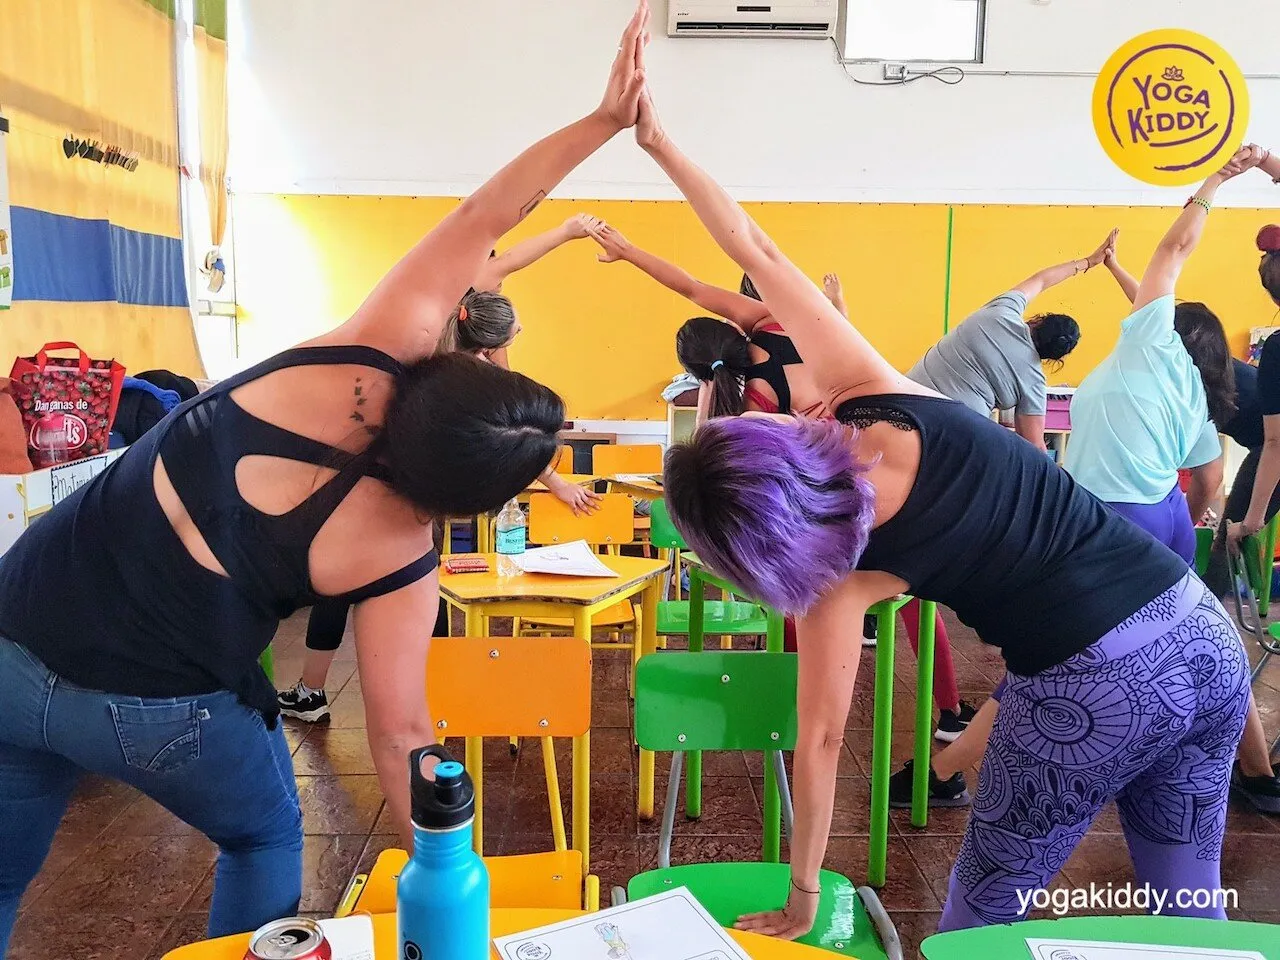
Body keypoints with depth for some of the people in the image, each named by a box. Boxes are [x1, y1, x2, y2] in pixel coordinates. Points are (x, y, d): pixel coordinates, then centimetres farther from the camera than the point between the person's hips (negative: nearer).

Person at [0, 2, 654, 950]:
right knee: (265, 837, 26)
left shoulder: (373, 354, -17)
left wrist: (603, 119, -7)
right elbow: (400, 733, -17)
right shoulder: (395, 553, -23)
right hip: (158, 708, -4)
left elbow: (477, 216, -11)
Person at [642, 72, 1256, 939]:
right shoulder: (869, 395, -9)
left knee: (984, 903, 19)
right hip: (1206, 637, 6)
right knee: (1191, 896, 24)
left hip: (1093, 696, -5)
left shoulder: (839, 576, -15)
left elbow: (821, 739, -6)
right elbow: (758, 251, -8)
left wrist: (802, 896, 6)